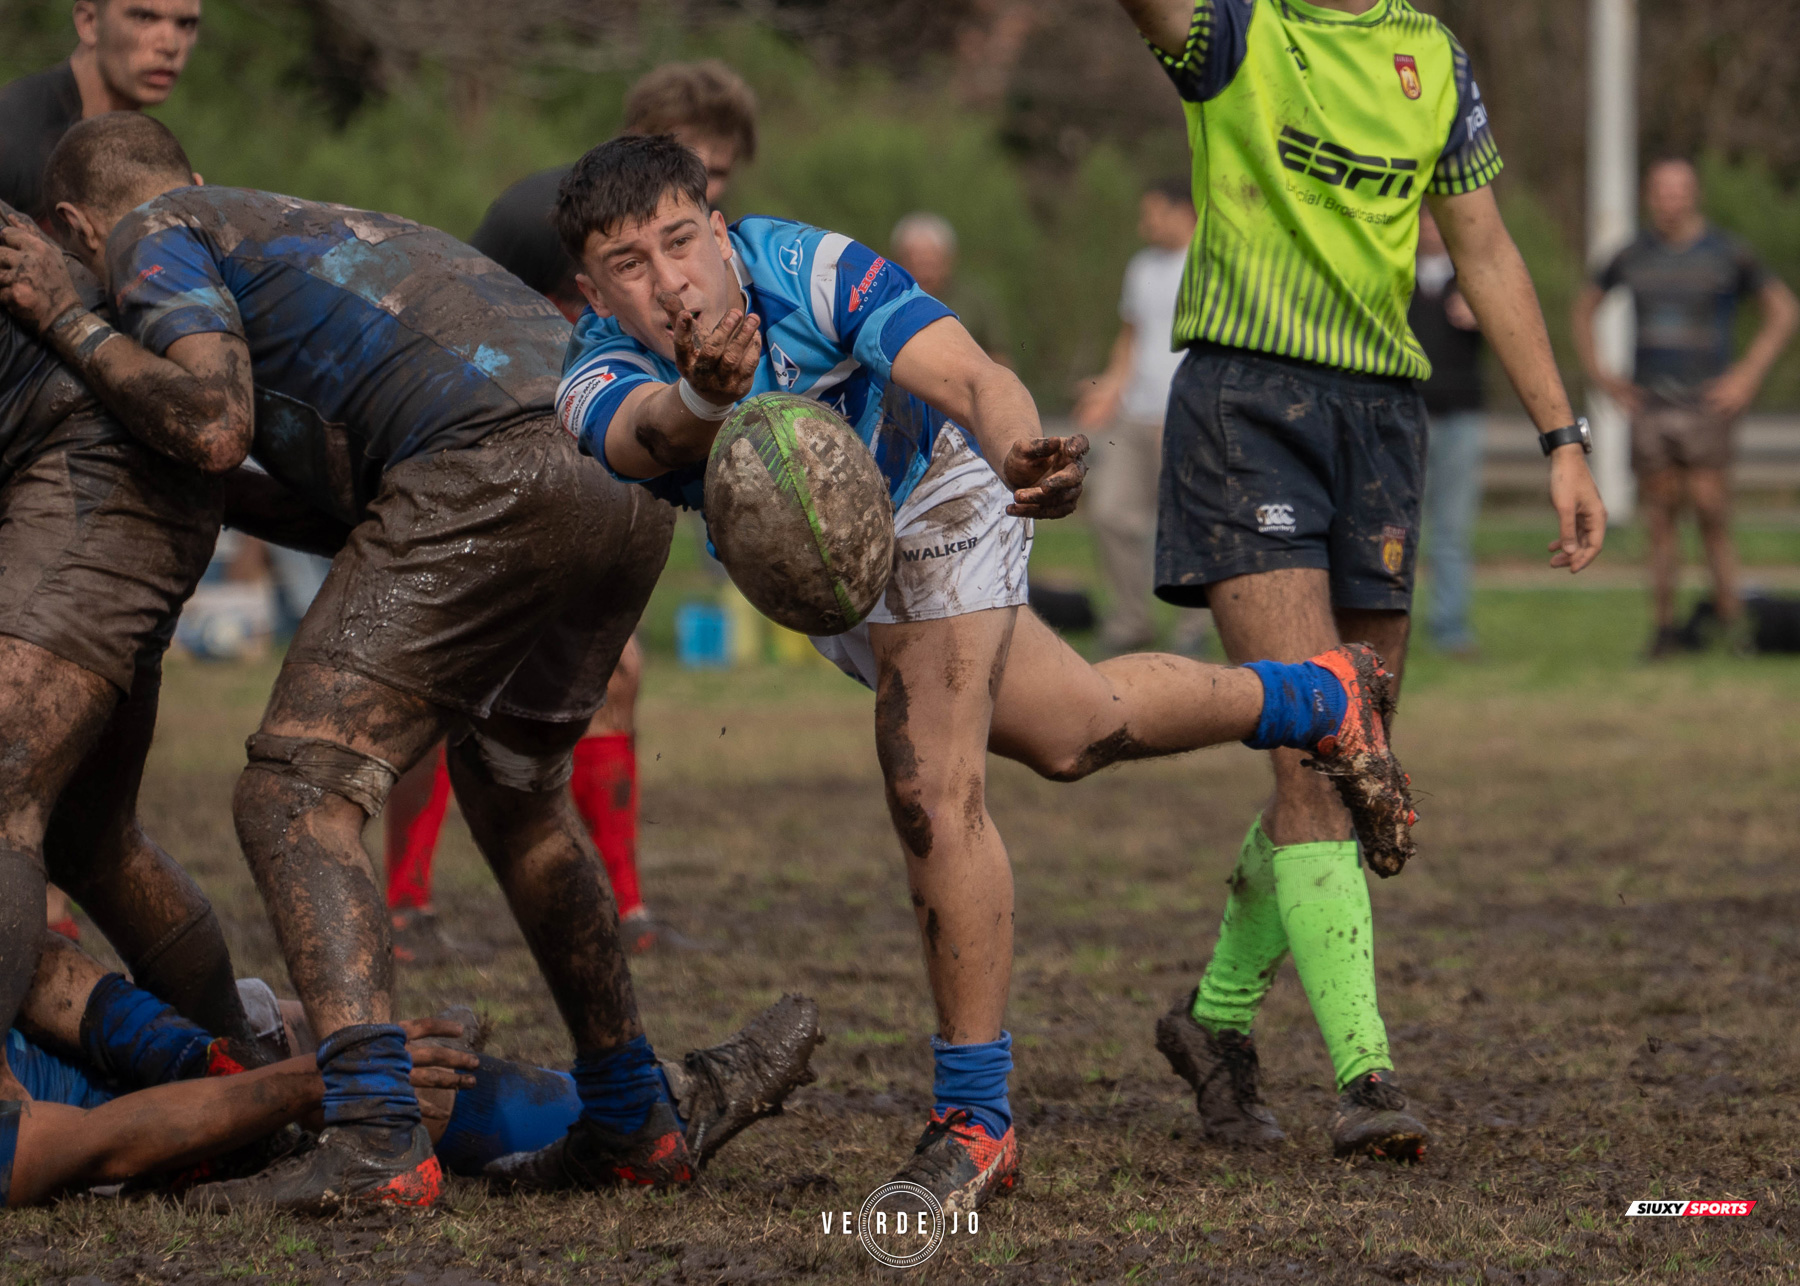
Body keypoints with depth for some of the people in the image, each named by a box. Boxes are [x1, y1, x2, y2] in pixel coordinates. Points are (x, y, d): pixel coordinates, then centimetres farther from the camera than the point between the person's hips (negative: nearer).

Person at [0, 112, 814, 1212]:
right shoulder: (317, 223, 38)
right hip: (632, 488, 8)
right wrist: (228, 503, 55)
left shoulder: (151, 234, 14)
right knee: (516, 794, 28)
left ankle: (374, 1139, -24)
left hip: (493, 469, -8)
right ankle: (633, 1123, 35)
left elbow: (215, 427, -4)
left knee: (296, 792, -9)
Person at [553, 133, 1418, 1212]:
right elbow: (654, 434, -56)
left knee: (933, 790, -21)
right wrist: (704, 399, -80)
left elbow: (970, 376, -51)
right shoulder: (598, 383, -31)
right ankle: (1317, 699, 51)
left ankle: (977, 1119, -5)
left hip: (931, 506, -5)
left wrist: (1023, 452, -74)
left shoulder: (817, 273, -38)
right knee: (1073, 734, 21)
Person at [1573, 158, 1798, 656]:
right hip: (1648, 405, 3)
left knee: (1711, 512, -12)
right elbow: (1585, 305, 24)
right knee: (1659, 517, 2)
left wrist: (1748, 376, -3)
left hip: (1706, 404, -3)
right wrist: (1598, 372, 13)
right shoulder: (1633, 256, 8)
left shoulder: (1726, 253, 0)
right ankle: (1664, 628, 6)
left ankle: (1730, 619, -4)